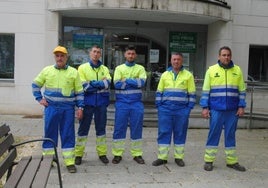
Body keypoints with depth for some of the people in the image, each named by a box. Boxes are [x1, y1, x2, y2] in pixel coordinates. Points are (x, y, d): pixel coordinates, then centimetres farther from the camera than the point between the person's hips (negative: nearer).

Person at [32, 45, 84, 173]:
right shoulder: (47, 70, 6)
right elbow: (35, 84, 16)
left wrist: (80, 107, -1)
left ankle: (69, 162, 8)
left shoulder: (74, 72, 4)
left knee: (68, 135, 2)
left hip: (68, 109, -1)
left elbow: (79, 92, 5)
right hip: (51, 108, 1)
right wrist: (39, 98, 6)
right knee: (50, 134, 8)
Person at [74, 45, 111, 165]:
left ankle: (102, 153, 21)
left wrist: (92, 84, -15)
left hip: (101, 102, 3)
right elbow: (83, 86, -11)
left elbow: (107, 83, -7)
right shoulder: (82, 68, 2)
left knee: (101, 128, 10)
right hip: (88, 102, -2)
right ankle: (79, 154, 14)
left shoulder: (105, 69, 10)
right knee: (83, 128, 4)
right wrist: (101, 84, -9)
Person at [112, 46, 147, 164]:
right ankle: (117, 154, 12)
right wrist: (134, 82, -8)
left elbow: (142, 82, -9)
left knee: (136, 128, 5)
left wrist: (126, 80, -9)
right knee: (119, 128, 2)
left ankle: (137, 154, 16)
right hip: (122, 102, 0)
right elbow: (117, 84, -7)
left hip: (136, 103, 1)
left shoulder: (140, 68, 9)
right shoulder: (119, 68, 9)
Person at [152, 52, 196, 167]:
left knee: (180, 133, 6)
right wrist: (158, 106, 3)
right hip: (165, 109, 1)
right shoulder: (165, 75, 11)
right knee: (163, 132, 2)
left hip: (182, 110, -1)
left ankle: (179, 157, 18)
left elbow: (192, 94, 5)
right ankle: (162, 157, 10)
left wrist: (189, 108, -3)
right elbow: (159, 92, 12)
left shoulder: (188, 75, 5)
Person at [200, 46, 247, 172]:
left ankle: (232, 161, 19)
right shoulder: (211, 70, 3)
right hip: (216, 110, -2)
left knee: (230, 135, 9)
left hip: (233, 110, 2)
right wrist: (205, 107, -4)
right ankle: (209, 160, 12)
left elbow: (242, 90, 10)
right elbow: (205, 91, 2)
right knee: (213, 134, 3)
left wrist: (241, 106, 2)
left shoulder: (237, 70, 8)